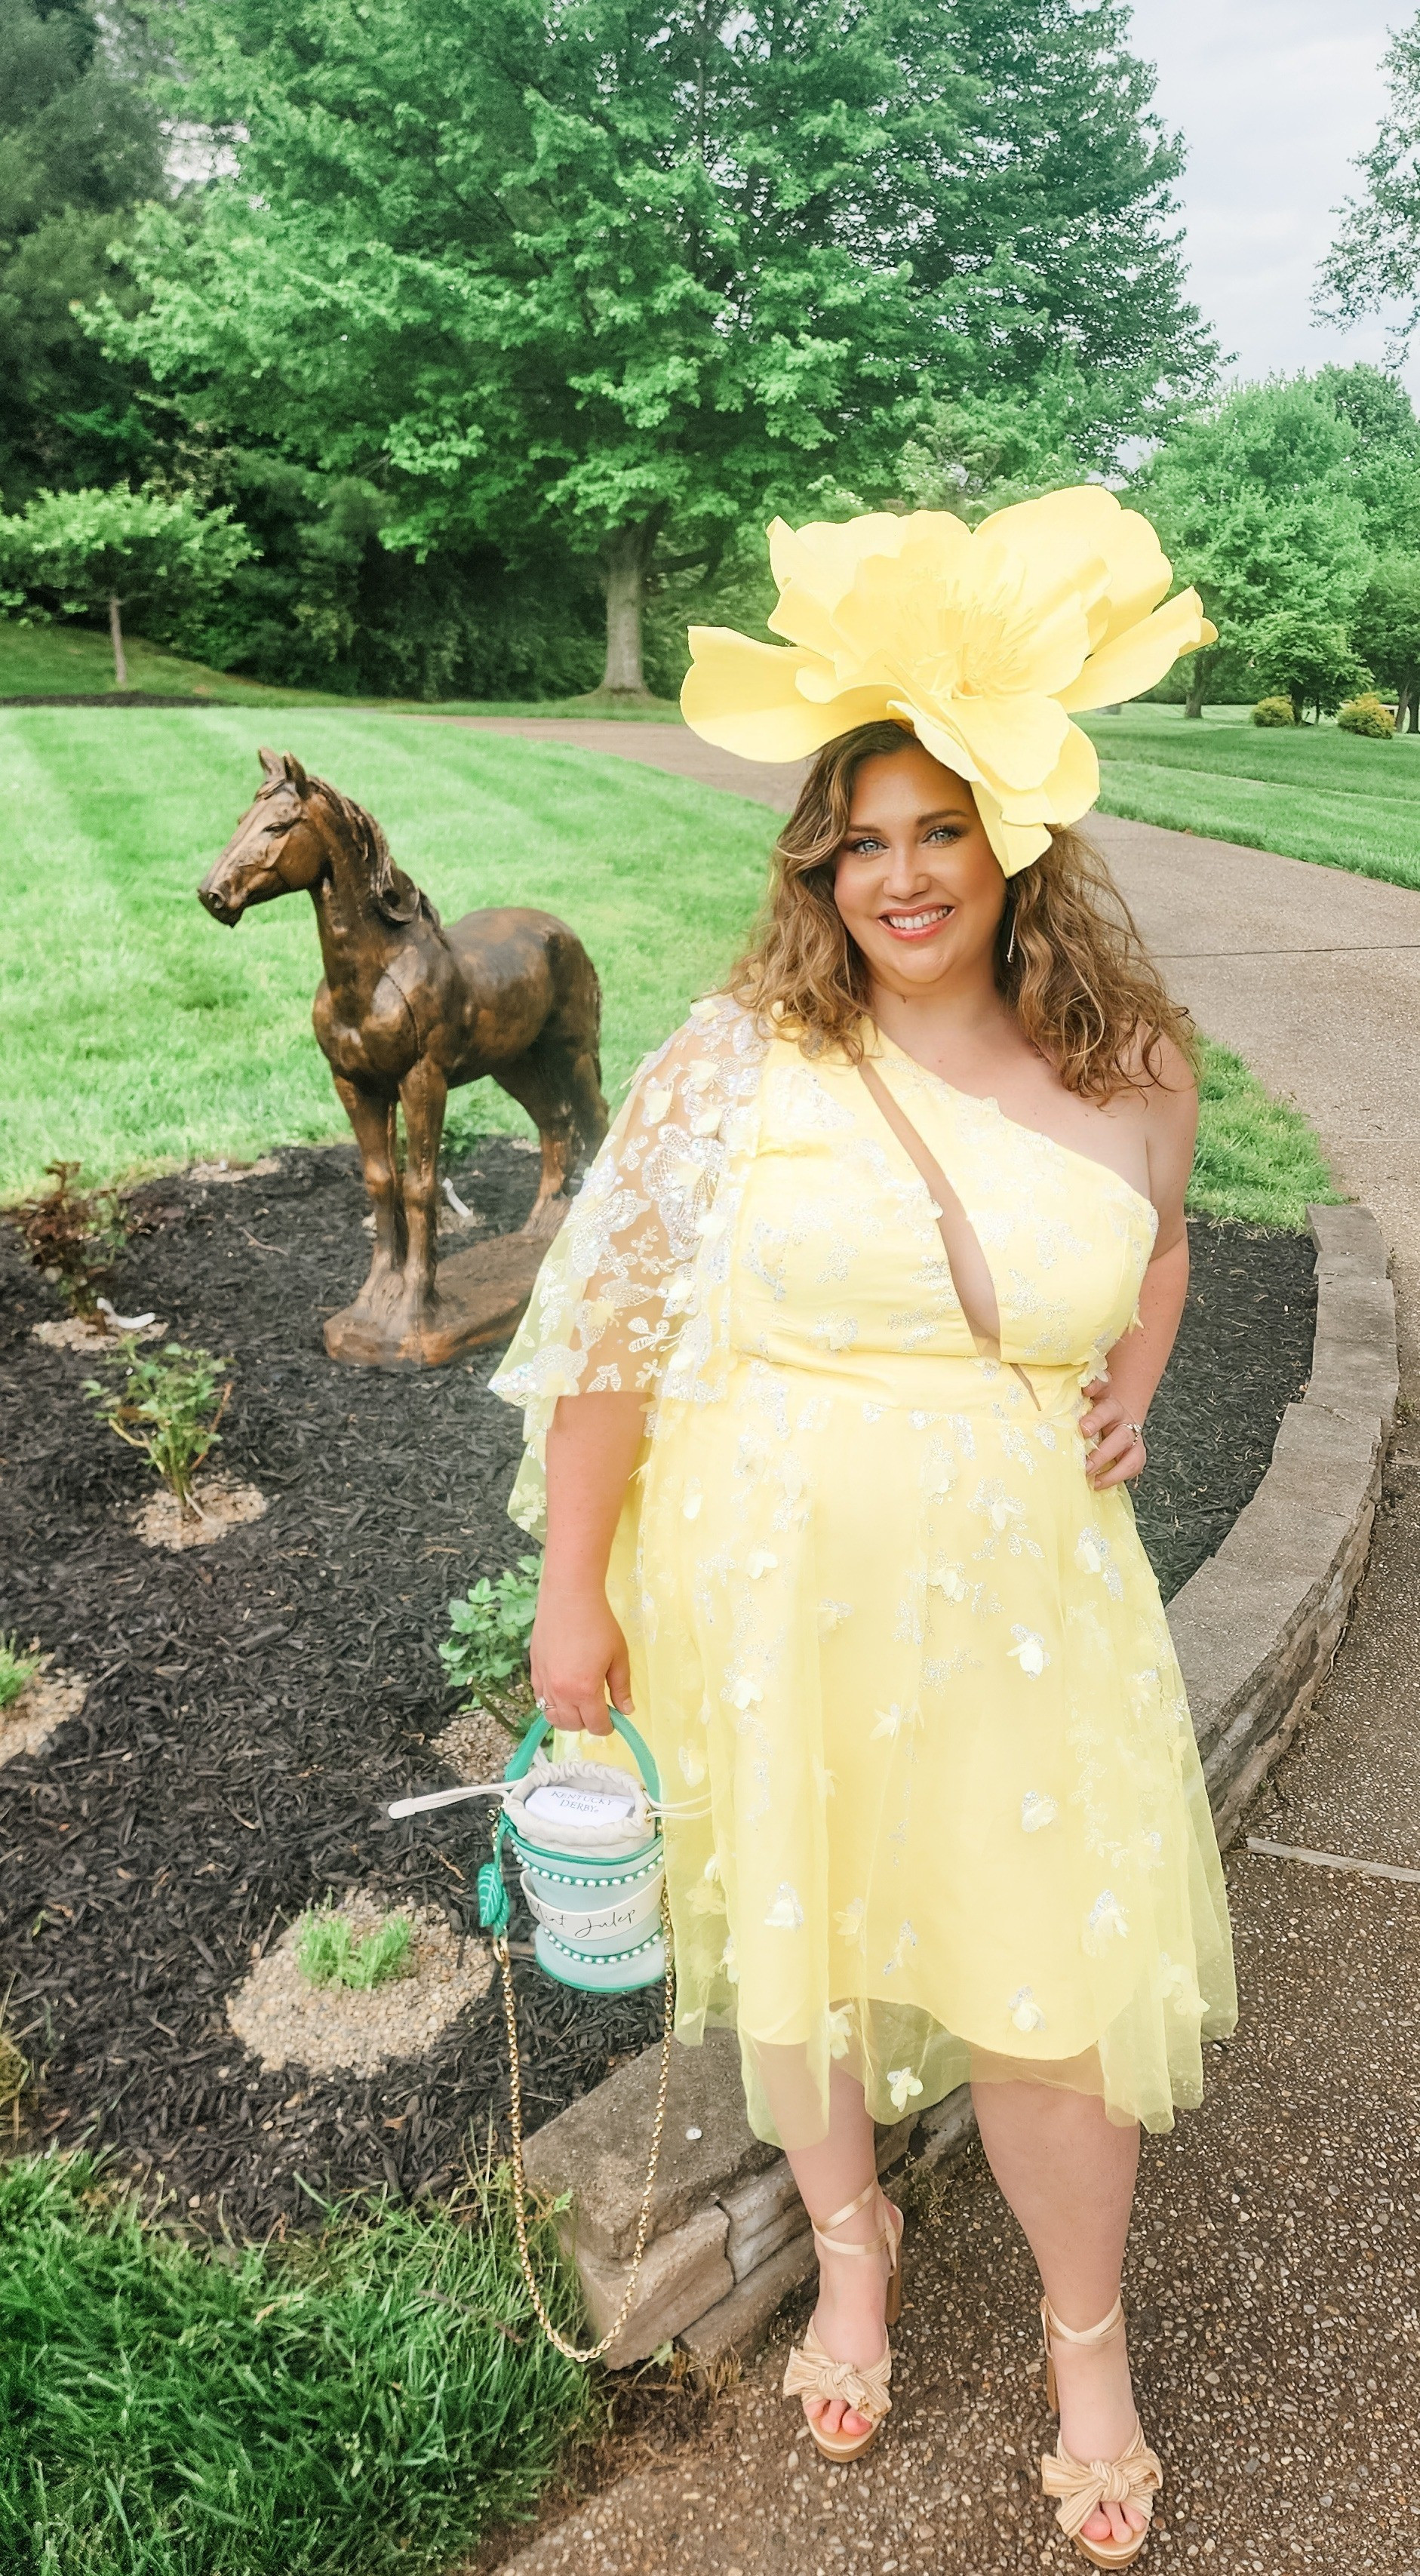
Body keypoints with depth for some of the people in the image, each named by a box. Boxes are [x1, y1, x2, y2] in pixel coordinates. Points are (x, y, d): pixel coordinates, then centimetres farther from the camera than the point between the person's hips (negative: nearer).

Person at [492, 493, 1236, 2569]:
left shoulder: (1130, 1067, -2)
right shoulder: (741, 1057, -11)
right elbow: (609, 1325, -7)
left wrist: (1138, 1376, 0)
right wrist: (573, 1596, -5)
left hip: (1015, 1596, 1)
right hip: (764, 1591, 0)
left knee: (1050, 1985, 10)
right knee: (784, 1931, 19)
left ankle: (1088, 2338, 42)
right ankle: (850, 2238, 51)